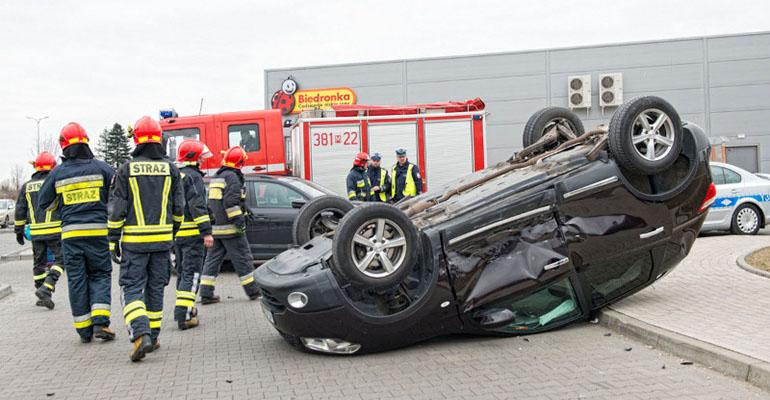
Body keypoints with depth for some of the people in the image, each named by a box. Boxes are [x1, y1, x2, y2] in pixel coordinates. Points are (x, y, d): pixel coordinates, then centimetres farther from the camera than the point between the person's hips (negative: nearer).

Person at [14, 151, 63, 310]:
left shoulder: (27, 186, 11)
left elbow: (20, 210, 13)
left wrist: (18, 230, 21)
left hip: (35, 231, 5)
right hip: (55, 230, -5)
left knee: (39, 263, 13)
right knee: (59, 259, 2)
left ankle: (42, 297, 16)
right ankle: (46, 289, -16)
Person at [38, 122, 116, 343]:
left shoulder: (58, 173, 3)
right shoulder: (101, 167, -1)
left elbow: (44, 203, 11)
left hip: (71, 234, 1)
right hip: (98, 231, -1)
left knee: (77, 279, 8)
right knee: (100, 275, 9)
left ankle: (84, 329, 12)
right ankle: (100, 322, -6)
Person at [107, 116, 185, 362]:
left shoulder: (127, 169, -4)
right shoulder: (170, 168, 3)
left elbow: (117, 209, -5)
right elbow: (178, 207, 6)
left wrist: (113, 241, 1)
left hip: (134, 240, -3)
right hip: (162, 239, 3)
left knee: (132, 288, 0)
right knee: (156, 288, 12)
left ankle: (141, 335, -18)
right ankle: (152, 337, 19)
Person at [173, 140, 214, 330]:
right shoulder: (193, 176, -12)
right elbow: (197, 206, -20)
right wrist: (206, 232, -20)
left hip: (176, 233, 9)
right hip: (192, 232, -9)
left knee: (182, 272, 18)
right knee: (191, 273, -7)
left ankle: (186, 309, 26)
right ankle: (184, 315, -13)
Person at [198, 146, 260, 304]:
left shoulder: (216, 178, 18)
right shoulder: (232, 177, -12)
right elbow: (231, 202, -21)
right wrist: (240, 221, -20)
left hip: (215, 228, 8)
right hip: (229, 228, -8)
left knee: (212, 259, 8)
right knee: (243, 259, 0)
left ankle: (206, 294, 5)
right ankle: (253, 291, 8)